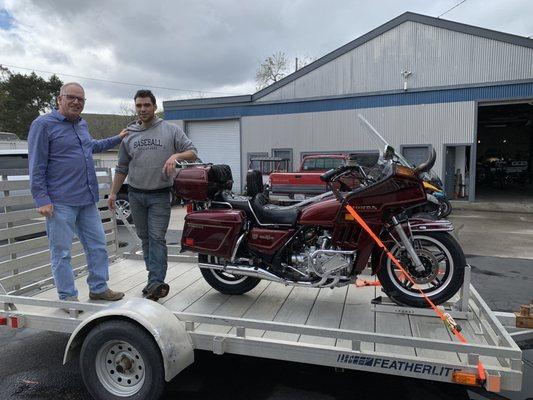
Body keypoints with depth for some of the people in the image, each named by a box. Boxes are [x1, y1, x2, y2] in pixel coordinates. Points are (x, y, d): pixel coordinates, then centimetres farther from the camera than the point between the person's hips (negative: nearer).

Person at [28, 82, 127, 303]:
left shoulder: (82, 125, 15)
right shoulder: (43, 124, -7)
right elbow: (37, 167, -11)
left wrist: (118, 139, 36)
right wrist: (42, 199, -16)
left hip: (87, 200, 8)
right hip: (60, 202, -7)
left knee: (97, 245, 11)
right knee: (62, 252, 2)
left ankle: (99, 288, 24)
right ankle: (68, 298, 14)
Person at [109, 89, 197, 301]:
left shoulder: (171, 130, 1)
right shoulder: (129, 134, 11)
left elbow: (192, 152, -2)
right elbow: (122, 168, 16)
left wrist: (176, 155, -22)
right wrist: (113, 192, 13)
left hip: (160, 195, -4)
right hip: (135, 194, 4)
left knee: (157, 238, -9)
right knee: (145, 238, 8)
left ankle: (156, 282, -8)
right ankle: (156, 280, 17)